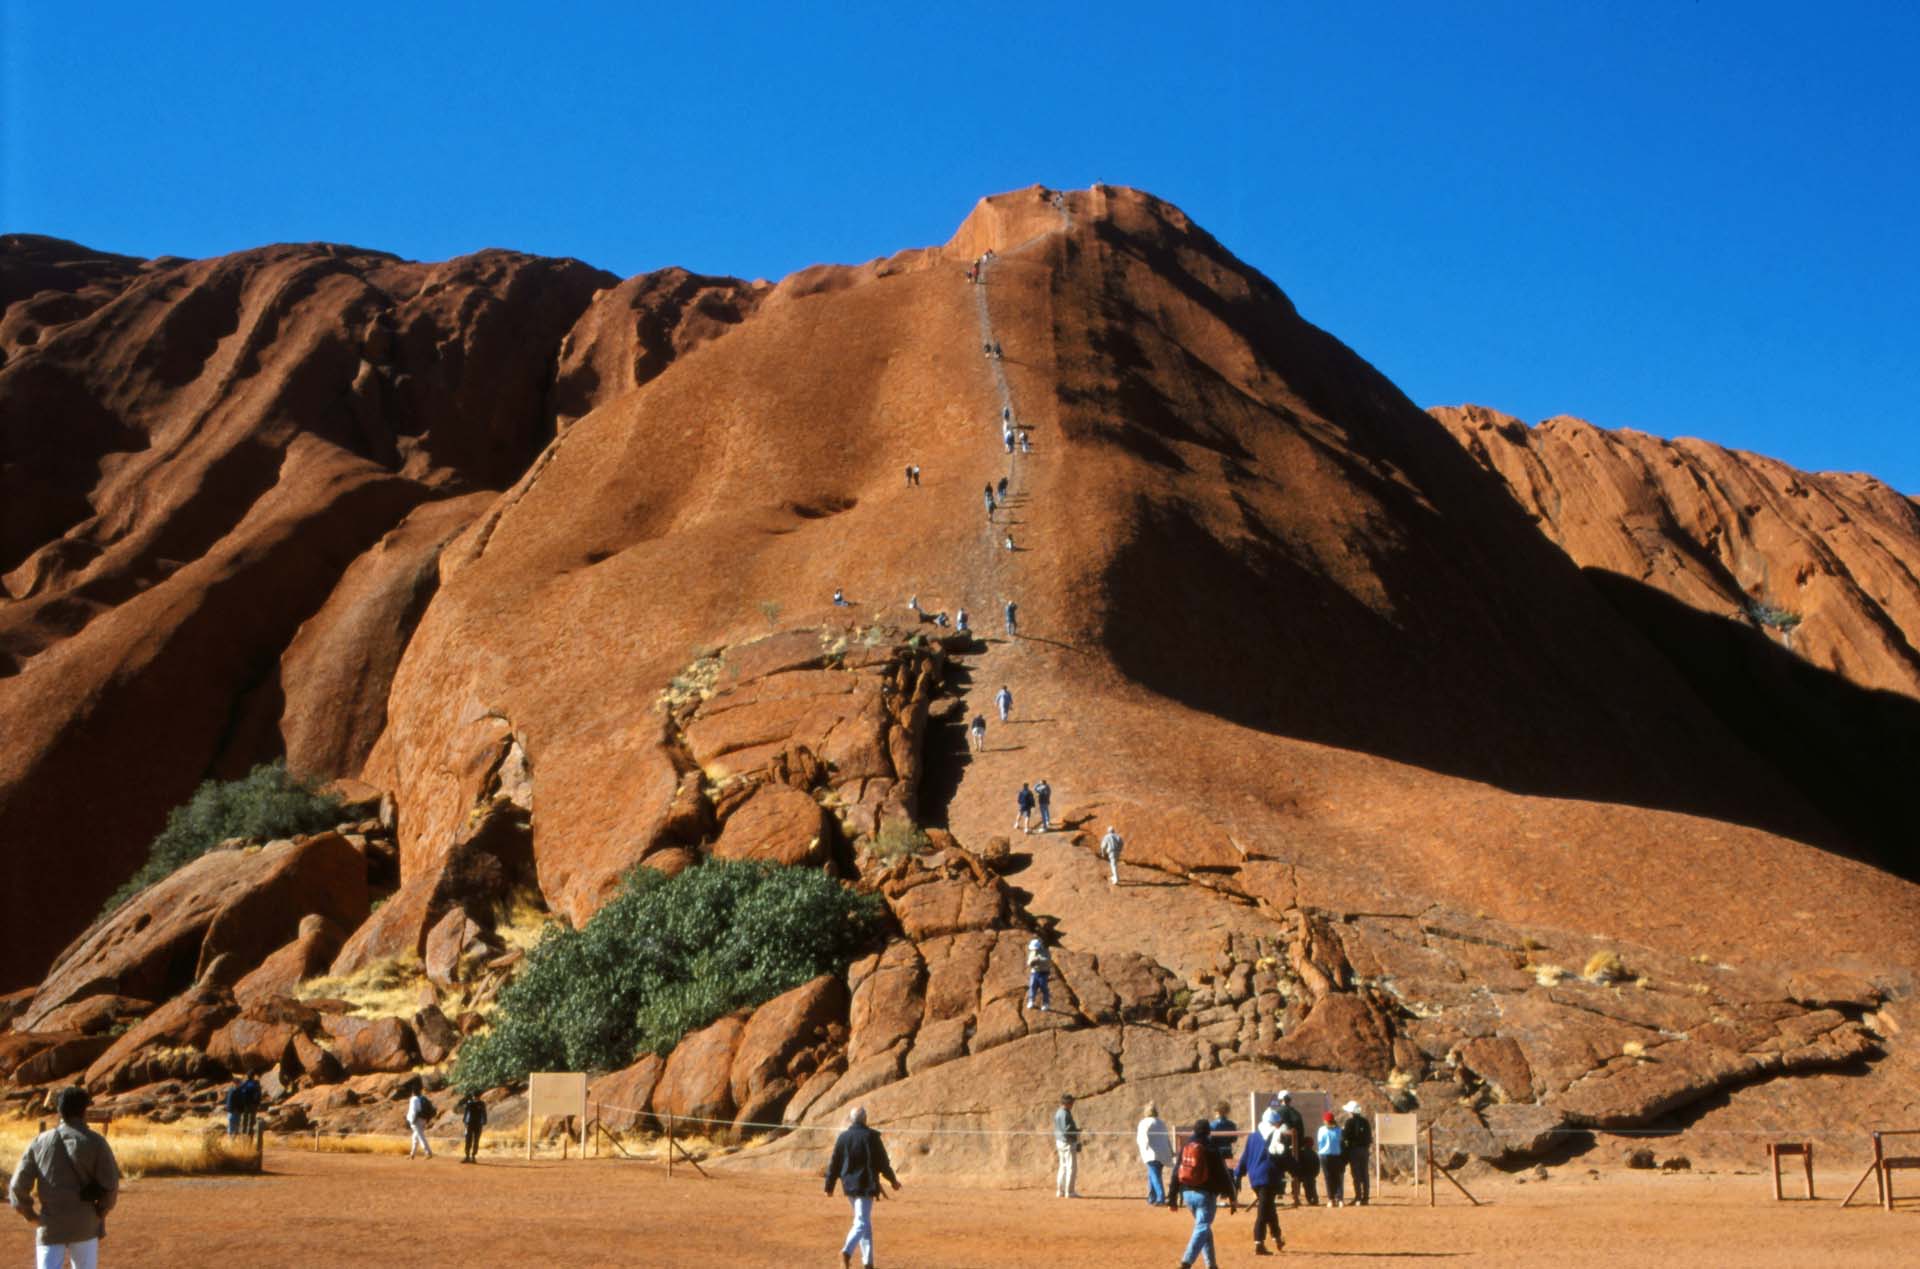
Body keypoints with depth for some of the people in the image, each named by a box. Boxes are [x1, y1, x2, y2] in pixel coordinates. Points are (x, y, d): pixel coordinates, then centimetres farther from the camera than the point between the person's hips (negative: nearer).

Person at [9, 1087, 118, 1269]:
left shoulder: (39, 1143, 3)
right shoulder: (95, 1142, -6)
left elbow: (18, 1186, -1)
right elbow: (111, 1185, -11)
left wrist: (30, 1216, 11)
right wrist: (101, 1213, 5)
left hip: (49, 1227, 1)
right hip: (85, 1225, -1)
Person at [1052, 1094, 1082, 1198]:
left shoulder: (1057, 1113, 13)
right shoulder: (1065, 1114, -18)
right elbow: (1067, 1129, -25)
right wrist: (1078, 1130, -9)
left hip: (1060, 1142, 10)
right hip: (1068, 1143, -10)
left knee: (1063, 1167, 15)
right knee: (1072, 1167, -5)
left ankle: (1060, 1191, 17)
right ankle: (1069, 1192, -6)